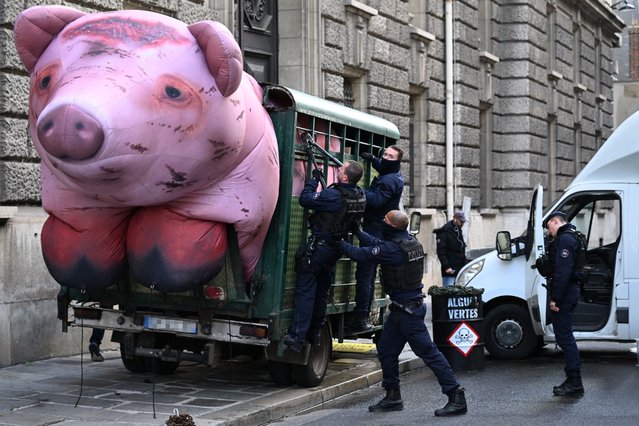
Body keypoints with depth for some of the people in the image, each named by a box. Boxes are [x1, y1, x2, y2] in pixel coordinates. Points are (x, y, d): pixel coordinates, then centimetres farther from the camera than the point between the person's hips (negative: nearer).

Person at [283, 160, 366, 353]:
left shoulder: (334, 196, -24)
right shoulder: (360, 196, 0)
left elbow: (305, 199, -20)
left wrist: (314, 179, -7)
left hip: (320, 246, -8)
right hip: (336, 247, 8)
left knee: (305, 290, -6)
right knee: (322, 291, 18)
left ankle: (297, 337, -10)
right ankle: (314, 333, 27)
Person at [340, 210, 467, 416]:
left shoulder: (393, 249, -21)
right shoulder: (410, 241, 8)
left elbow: (360, 254, -18)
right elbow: (377, 244, 19)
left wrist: (340, 242, -4)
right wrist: (357, 232, 22)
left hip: (407, 309, -10)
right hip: (402, 308, 10)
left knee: (428, 351, -7)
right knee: (386, 350, 15)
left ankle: (456, 396, -5)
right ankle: (393, 398, 23)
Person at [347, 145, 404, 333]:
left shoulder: (389, 181, -15)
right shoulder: (395, 176, 17)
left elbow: (376, 200, -30)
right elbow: (383, 168, 41)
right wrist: (372, 159, 25)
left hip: (374, 231, -11)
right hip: (379, 229, 11)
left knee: (363, 274, -13)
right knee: (369, 274, 14)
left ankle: (360, 319, -16)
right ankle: (364, 317, 19)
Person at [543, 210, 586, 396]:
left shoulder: (565, 239, -14)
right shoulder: (573, 237, 21)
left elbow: (563, 271, -23)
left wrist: (555, 298, -22)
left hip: (564, 294, -11)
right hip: (571, 291, 11)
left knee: (564, 336, -8)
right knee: (565, 336, 15)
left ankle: (575, 382, -7)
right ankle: (573, 381, 20)